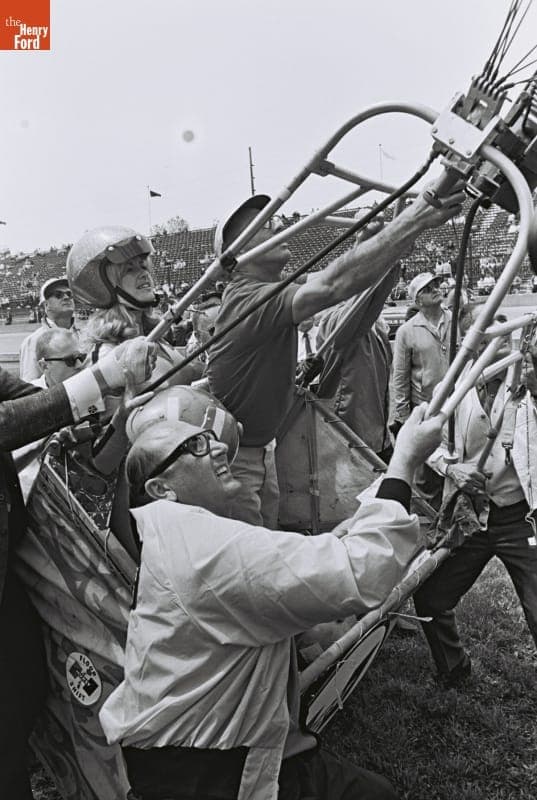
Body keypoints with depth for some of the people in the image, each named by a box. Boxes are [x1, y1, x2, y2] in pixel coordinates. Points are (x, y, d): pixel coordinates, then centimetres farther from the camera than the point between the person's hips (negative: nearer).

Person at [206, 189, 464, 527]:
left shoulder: (270, 291, 8)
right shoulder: (249, 299, -28)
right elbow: (334, 284, -39)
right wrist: (415, 218, -41)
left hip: (262, 448, 10)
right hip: (230, 456, -10)